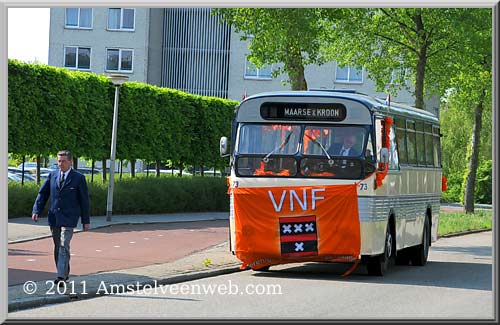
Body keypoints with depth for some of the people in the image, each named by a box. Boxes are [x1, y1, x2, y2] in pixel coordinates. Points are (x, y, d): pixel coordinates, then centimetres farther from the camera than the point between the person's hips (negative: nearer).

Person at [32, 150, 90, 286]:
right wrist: (36, 210, -5)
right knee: (57, 247, 11)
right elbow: (42, 193, 9)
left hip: (68, 219, -5)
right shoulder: (52, 176, 8)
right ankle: (64, 273, 24)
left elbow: (84, 200, 1)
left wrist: (86, 220, 1)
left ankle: (61, 277, -18)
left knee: (64, 246, -15)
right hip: (54, 217, 5)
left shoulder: (78, 178, -2)